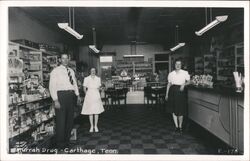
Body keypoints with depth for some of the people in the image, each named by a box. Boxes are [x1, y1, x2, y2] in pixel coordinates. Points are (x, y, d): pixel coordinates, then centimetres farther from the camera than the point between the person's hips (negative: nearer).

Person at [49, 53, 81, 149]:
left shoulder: (71, 71, 15)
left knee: (70, 119, 13)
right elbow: (52, 86, -8)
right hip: (61, 95, -6)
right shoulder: (56, 71, -3)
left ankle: (67, 140, 30)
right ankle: (60, 143, 15)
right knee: (61, 120, -2)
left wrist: (77, 95, 10)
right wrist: (55, 100, -16)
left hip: (71, 96, 6)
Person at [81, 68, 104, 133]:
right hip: (89, 97, -1)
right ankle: (91, 126, 16)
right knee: (90, 112, 3)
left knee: (97, 111, 3)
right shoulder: (86, 79, -3)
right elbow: (84, 88, 5)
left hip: (97, 96, 2)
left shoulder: (98, 79, 2)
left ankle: (96, 126, 15)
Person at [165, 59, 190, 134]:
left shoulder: (185, 73, 3)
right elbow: (169, 84, 11)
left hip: (181, 91, -1)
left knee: (181, 110, 1)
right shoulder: (171, 74, 7)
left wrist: (184, 84, -14)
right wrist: (167, 94, 10)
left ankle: (180, 126, 18)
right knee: (173, 110, 1)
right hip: (173, 91, 2)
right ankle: (176, 126, 12)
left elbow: (188, 81, 7)